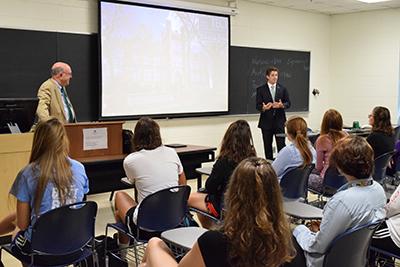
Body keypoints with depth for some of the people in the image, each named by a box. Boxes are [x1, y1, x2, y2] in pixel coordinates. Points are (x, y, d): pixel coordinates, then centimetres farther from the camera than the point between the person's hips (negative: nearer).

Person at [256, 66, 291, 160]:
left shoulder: (282, 89, 8)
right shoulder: (261, 89, 1)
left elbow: (288, 103, 7)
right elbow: (258, 105, -3)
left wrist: (282, 105, -15)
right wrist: (264, 108, -25)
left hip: (279, 121, 1)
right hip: (266, 122, -1)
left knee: (281, 145, -3)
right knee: (267, 146, 6)